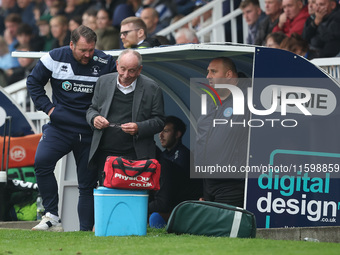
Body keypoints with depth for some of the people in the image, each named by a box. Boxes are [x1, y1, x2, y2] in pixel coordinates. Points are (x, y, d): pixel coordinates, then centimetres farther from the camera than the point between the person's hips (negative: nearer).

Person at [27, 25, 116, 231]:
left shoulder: (105, 63, -4)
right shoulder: (55, 58, -4)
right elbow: (34, 82, 10)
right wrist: (47, 107, 0)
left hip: (90, 132, 0)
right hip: (60, 127, 0)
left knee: (88, 183, 4)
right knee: (42, 161, -25)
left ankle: (86, 230, 11)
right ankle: (52, 217, -20)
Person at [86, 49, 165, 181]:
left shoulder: (152, 89, -1)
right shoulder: (103, 82, 9)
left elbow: (159, 121, 0)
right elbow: (92, 109, 18)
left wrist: (139, 128, -18)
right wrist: (94, 118, -6)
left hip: (135, 157, -3)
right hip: (104, 154, 3)